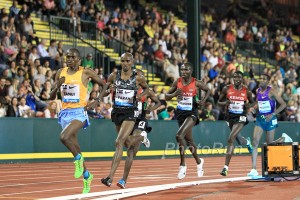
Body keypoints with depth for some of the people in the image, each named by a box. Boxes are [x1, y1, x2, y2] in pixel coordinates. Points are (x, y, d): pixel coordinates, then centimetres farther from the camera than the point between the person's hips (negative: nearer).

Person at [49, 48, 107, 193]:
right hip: (65, 112, 6)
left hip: (79, 112, -6)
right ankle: (87, 176, 30)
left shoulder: (86, 72, -4)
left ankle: (78, 159, -3)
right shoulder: (61, 73, 7)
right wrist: (57, 86, -9)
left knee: (64, 137, -30)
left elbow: (104, 85, 7)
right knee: (74, 147, 13)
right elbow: (51, 97, 10)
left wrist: (97, 101, -5)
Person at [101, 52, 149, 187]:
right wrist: (109, 89, -9)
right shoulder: (114, 76, 1)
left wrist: (141, 95, -7)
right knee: (126, 142, 20)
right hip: (117, 111, 5)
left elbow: (146, 88, 15)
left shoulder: (138, 77, -4)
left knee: (119, 142, -19)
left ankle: (110, 177, -25)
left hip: (130, 113, -5)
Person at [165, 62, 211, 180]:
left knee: (179, 135, -25)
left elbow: (208, 90, 11)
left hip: (192, 113, -5)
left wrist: (203, 100, -6)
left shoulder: (196, 83, -8)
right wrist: (174, 94, -16)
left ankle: (182, 165, -14)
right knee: (189, 141, 17)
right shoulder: (177, 82, -1)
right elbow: (166, 97, 4)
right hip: (181, 113, 5)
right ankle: (199, 162, 41)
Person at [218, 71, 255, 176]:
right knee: (235, 137, 22)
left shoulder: (247, 91, -4)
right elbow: (219, 102, 7)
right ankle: (247, 142, 61)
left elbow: (252, 102, 12)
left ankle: (226, 167, -20)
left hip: (240, 117, -4)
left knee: (231, 139, -20)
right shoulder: (227, 89, -2)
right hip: (230, 116, 4)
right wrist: (225, 103, -15)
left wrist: (248, 105, -11)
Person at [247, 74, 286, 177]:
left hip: (270, 119, -4)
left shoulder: (271, 91, -11)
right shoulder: (258, 91, 6)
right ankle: (254, 169, -13)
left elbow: (283, 104, -13)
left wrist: (273, 114, -19)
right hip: (260, 119, 5)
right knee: (255, 142, -10)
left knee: (270, 143, 6)